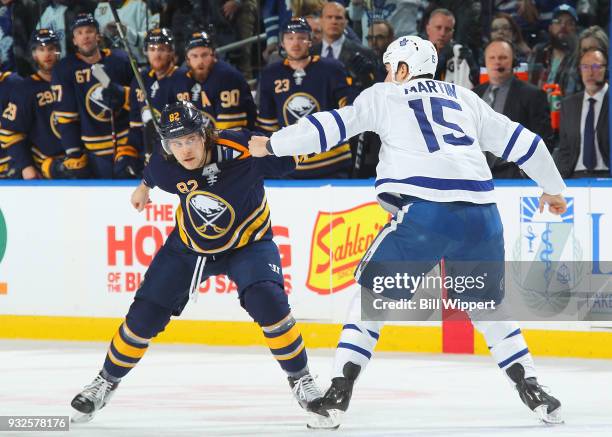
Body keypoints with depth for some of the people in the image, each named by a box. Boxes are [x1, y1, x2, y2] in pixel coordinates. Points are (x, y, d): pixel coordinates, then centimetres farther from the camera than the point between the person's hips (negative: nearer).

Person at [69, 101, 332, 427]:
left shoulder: (240, 150, -33)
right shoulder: (166, 167, -20)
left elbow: (292, 153, -18)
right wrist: (144, 187, 25)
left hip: (248, 242, -3)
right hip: (190, 245, 3)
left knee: (267, 301, -29)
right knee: (144, 315, 0)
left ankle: (300, 379, -8)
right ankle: (106, 382, 24)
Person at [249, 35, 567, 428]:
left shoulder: (384, 96, 17)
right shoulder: (465, 99, 25)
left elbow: (332, 126, 11)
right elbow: (520, 141, 26)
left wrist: (273, 145, 19)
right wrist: (553, 188, 39)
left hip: (423, 212, -3)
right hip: (480, 213, 4)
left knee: (374, 295, 11)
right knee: (487, 305, 22)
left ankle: (339, 394, 2)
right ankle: (533, 392, 14)